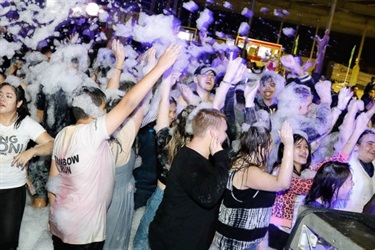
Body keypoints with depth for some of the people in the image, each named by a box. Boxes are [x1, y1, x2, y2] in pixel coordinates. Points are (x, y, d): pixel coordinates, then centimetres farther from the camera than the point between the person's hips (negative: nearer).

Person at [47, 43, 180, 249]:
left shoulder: (62, 135, 1)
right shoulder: (91, 133, -21)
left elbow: (53, 180, 8)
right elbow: (128, 103, -26)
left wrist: (55, 212, 20)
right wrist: (160, 67, -23)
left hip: (60, 223, 8)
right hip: (82, 229, -8)